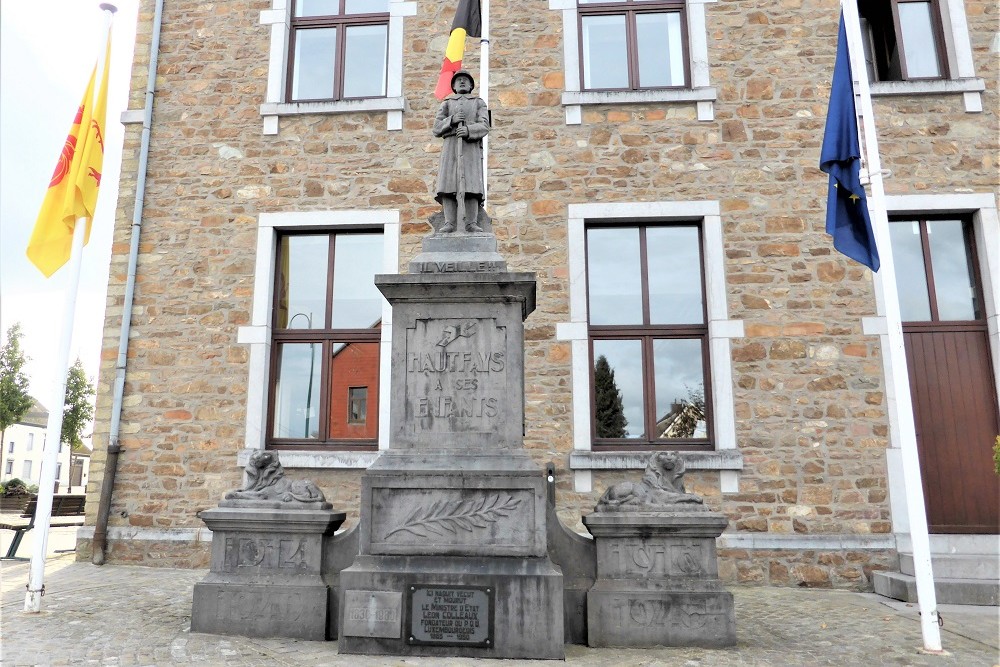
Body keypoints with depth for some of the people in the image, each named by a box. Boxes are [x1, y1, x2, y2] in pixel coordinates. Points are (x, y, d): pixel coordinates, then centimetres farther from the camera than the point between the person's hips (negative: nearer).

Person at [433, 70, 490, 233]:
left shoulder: (479, 103, 19)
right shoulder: (447, 104, 23)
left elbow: (484, 126, 2)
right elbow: (437, 129, 11)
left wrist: (468, 130, -17)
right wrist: (451, 120, -7)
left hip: (472, 145, -1)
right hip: (450, 145, 1)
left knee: (472, 185, -14)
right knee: (448, 184, -13)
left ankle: (471, 223, -17)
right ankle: (449, 223, -16)